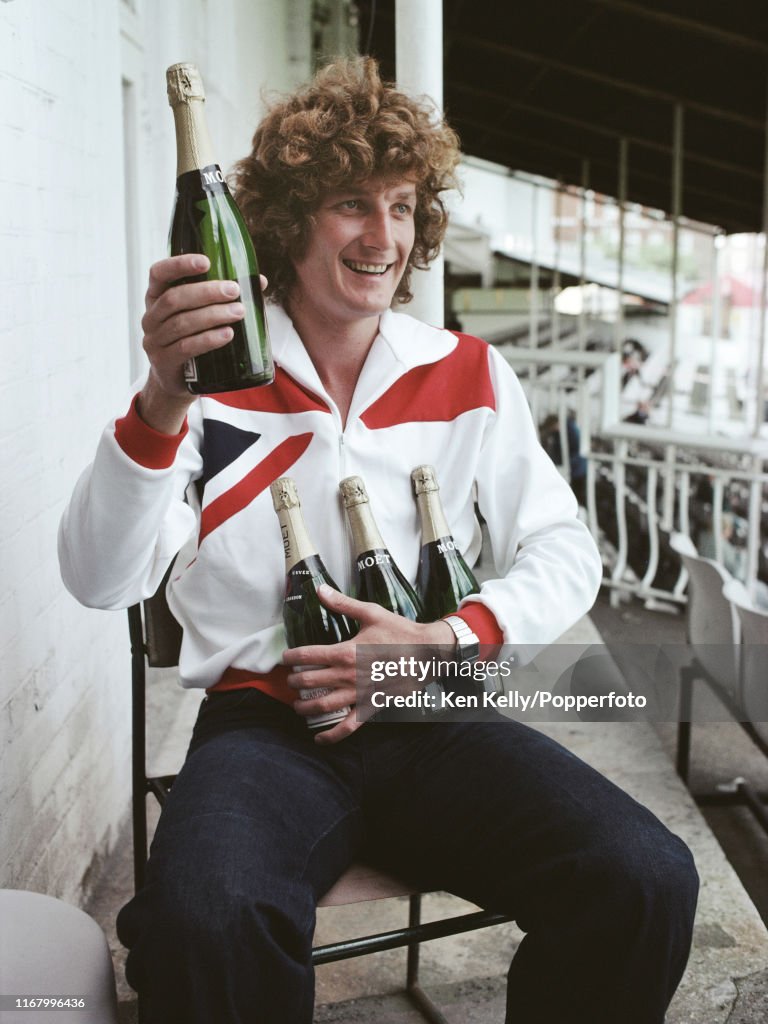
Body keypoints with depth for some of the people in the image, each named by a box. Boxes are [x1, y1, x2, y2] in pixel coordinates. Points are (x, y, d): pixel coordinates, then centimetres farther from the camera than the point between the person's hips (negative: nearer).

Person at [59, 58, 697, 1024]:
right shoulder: (213, 376, 0)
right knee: (205, 922, -35)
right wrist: (162, 403, -29)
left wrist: (450, 640, -10)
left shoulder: (470, 375, 9)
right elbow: (100, 580, -11)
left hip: (433, 721, 3)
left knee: (646, 881, -22)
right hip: (264, 720, -2)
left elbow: (566, 553, 9)